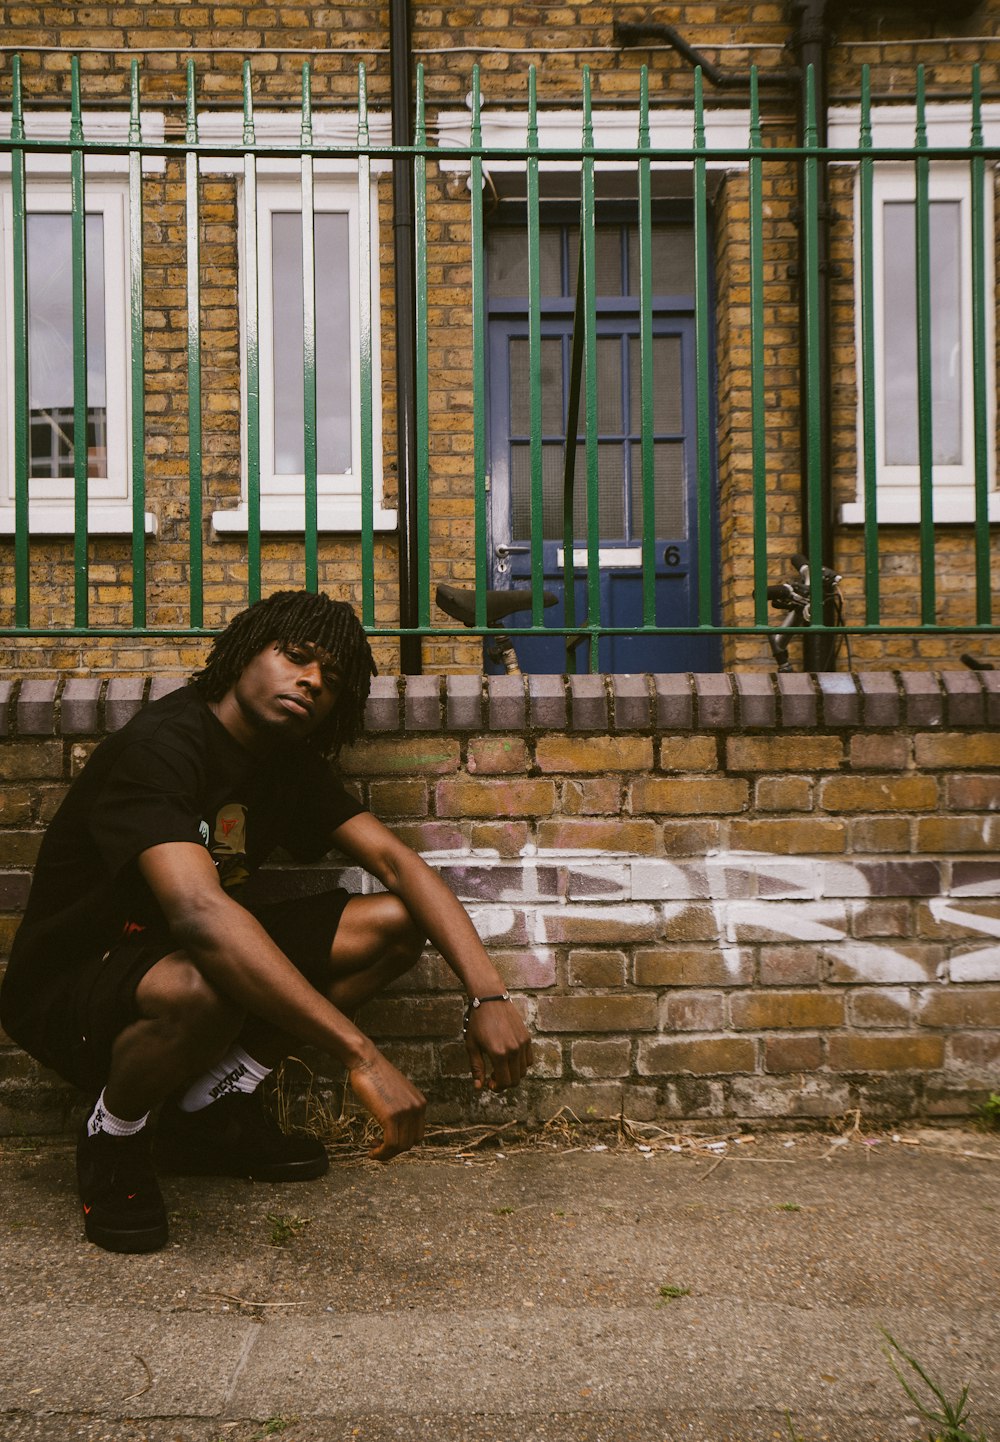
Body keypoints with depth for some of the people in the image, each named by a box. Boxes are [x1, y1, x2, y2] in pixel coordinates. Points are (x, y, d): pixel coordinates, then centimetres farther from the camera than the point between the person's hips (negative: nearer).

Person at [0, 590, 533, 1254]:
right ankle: (114, 1137, -8)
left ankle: (212, 1105, 2)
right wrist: (362, 1055, -46)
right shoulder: (158, 747, -26)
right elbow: (200, 913, -41)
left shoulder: (289, 763, 1)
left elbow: (396, 861, -6)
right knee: (203, 988, -42)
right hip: (70, 988, -8)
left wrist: (490, 996, -22)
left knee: (397, 923, -6)